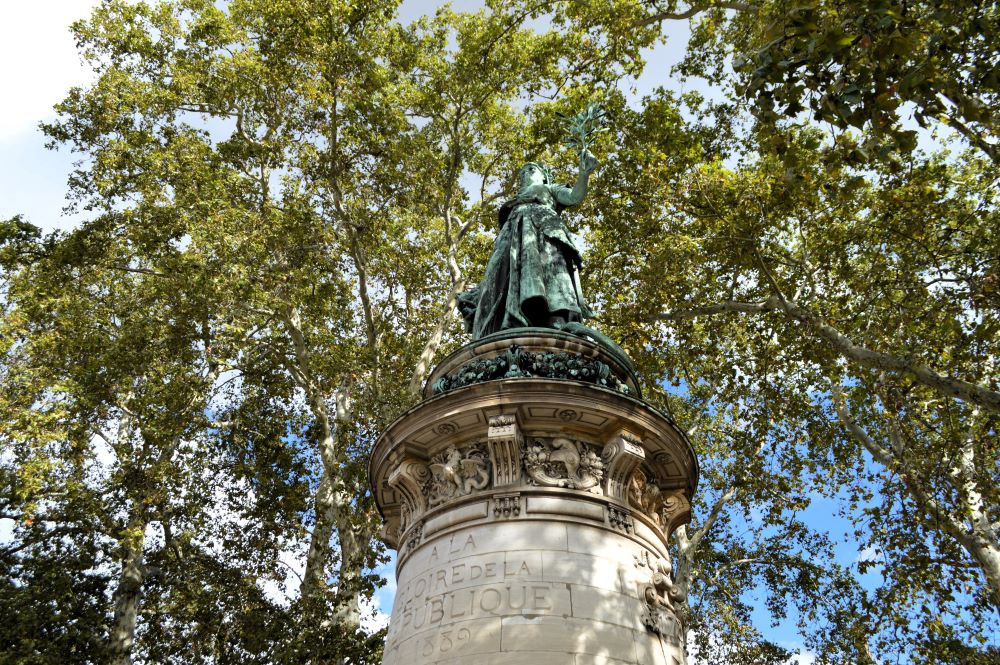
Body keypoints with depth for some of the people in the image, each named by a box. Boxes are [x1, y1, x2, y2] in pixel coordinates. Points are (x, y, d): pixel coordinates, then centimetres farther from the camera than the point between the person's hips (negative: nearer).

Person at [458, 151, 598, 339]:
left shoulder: (550, 189, 34)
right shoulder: (514, 204, 42)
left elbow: (575, 197, 12)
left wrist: (584, 173, -11)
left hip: (545, 230, -3)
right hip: (513, 237, 3)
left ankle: (560, 332, -61)